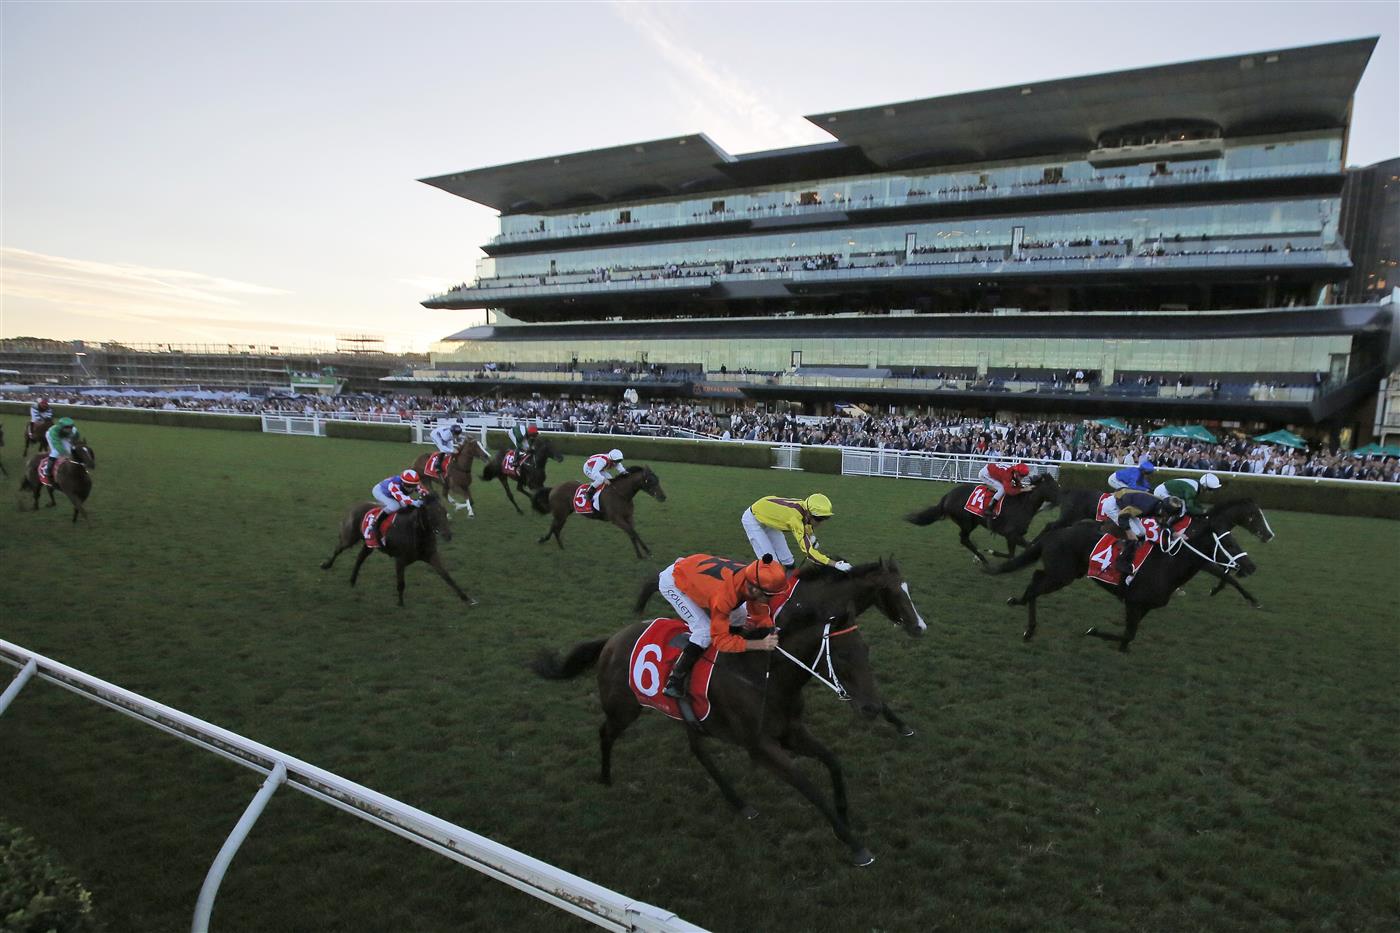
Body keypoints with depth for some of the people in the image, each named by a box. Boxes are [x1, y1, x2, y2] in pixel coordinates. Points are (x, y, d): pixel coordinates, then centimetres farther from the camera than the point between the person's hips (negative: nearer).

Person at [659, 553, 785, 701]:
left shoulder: (752, 579, -22)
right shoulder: (724, 594, -40)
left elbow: (760, 615, -6)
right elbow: (720, 639, -33)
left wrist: (770, 631, -24)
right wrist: (760, 644, -38)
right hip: (671, 582, -7)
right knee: (706, 630, -18)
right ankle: (674, 682, -11)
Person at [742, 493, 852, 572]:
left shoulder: (804, 506, -20)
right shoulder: (795, 517, -39)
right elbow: (808, 551, -41)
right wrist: (835, 564, -42)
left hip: (768, 516, 8)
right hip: (753, 519, -8)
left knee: (787, 562, 3)